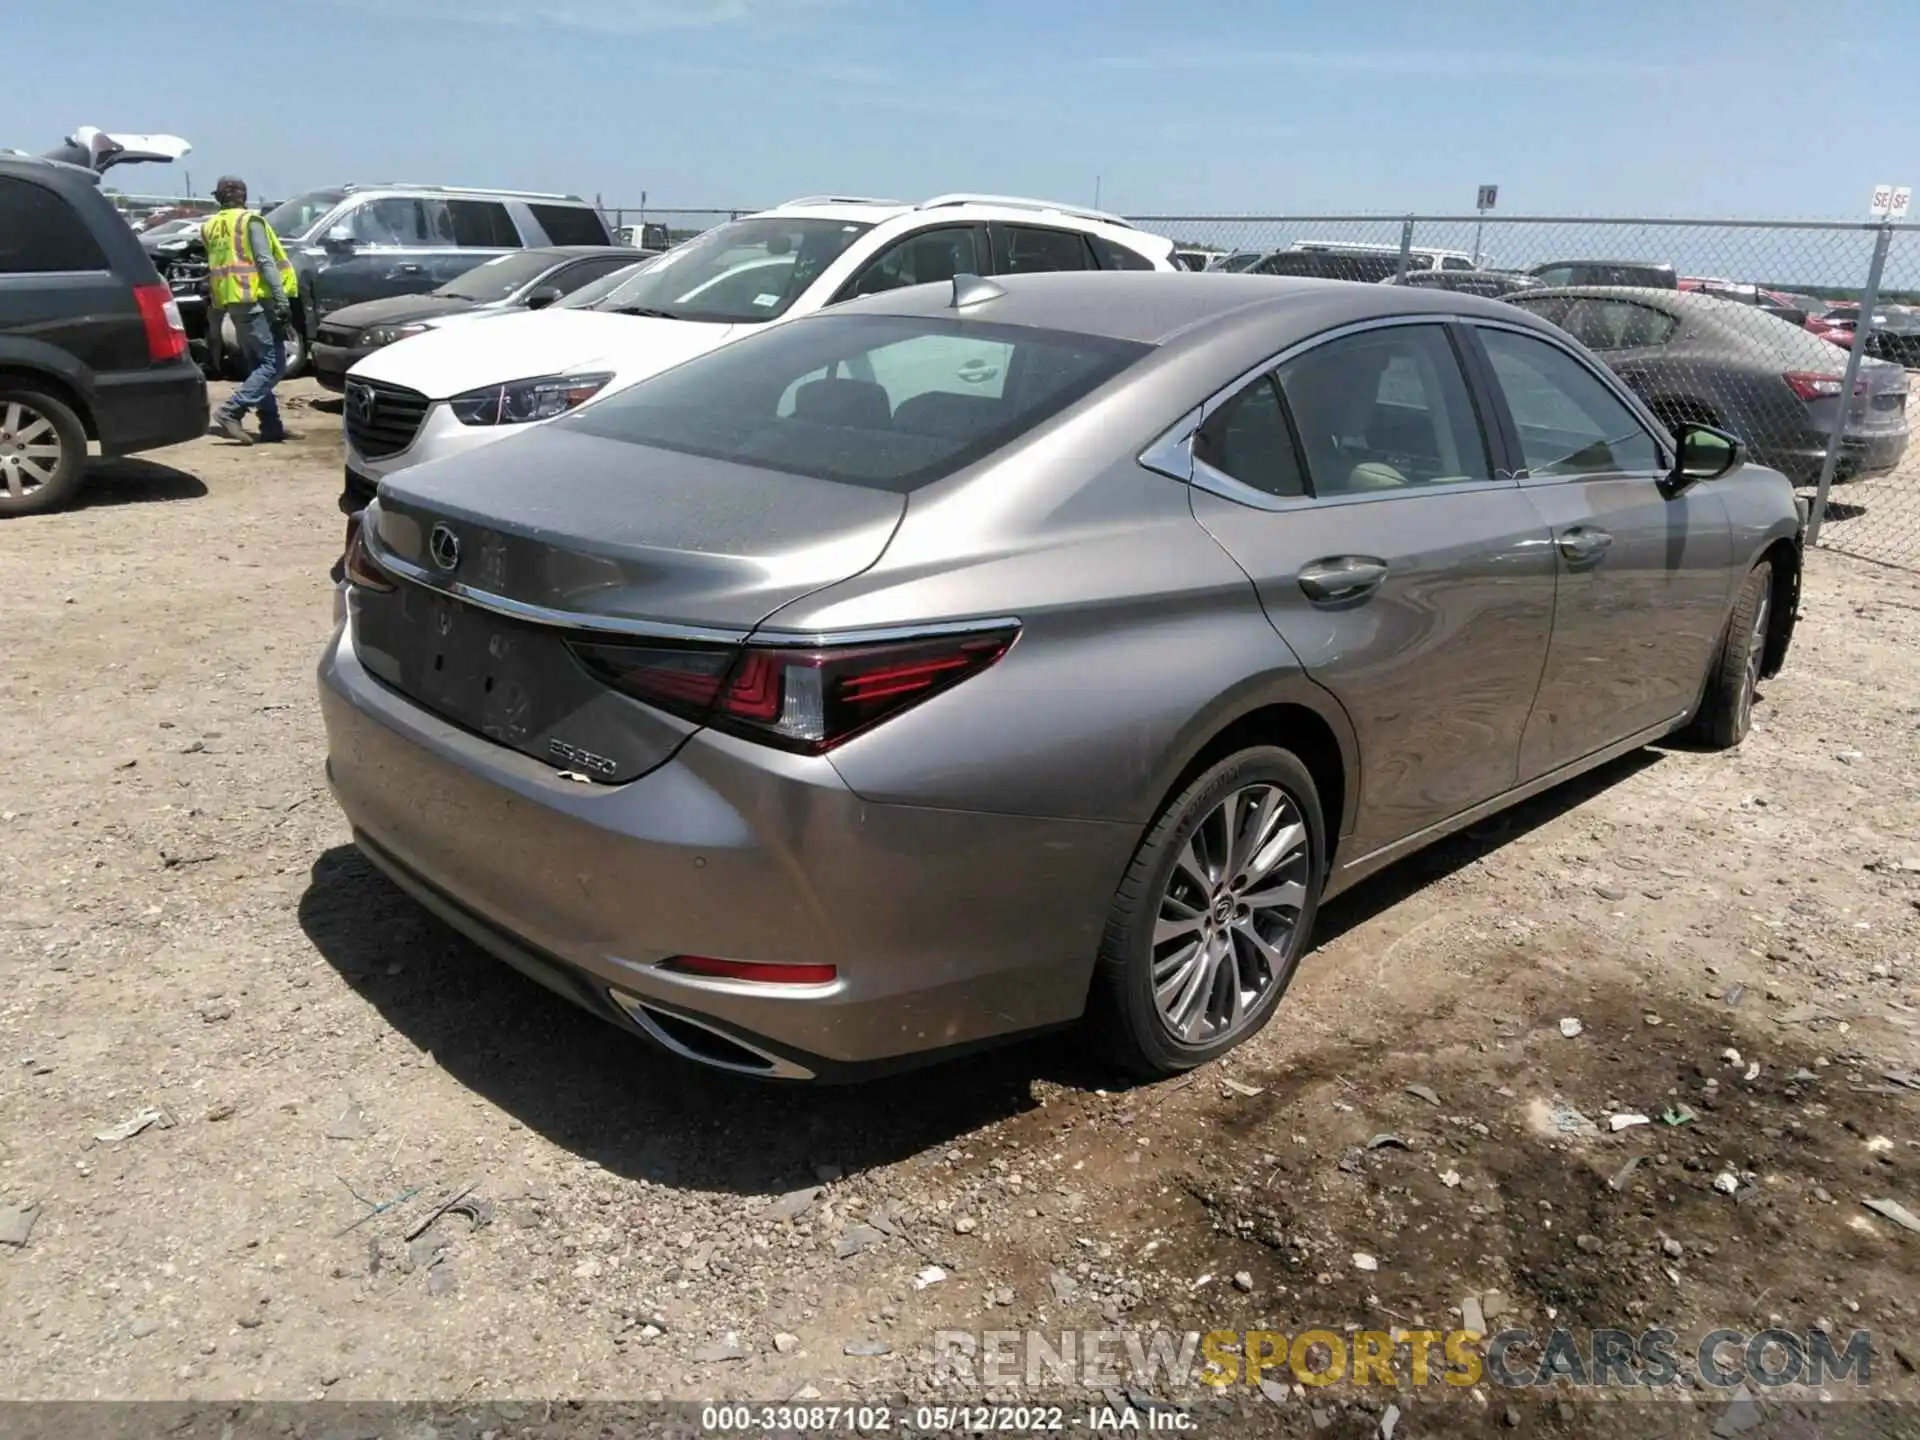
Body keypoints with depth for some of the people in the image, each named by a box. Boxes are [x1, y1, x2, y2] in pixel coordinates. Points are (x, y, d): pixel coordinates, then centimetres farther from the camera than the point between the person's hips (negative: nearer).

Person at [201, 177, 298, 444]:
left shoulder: (210, 227, 17)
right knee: (273, 364, -9)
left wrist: (215, 317, 22)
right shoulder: (249, 222, -4)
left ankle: (271, 426, 9)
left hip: (231, 302, 8)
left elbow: (213, 270, 20)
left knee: (257, 365, 13)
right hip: (256, 300, -8)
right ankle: (230, 413, -20)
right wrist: (281, 299, -19)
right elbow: (265, 262, -15)